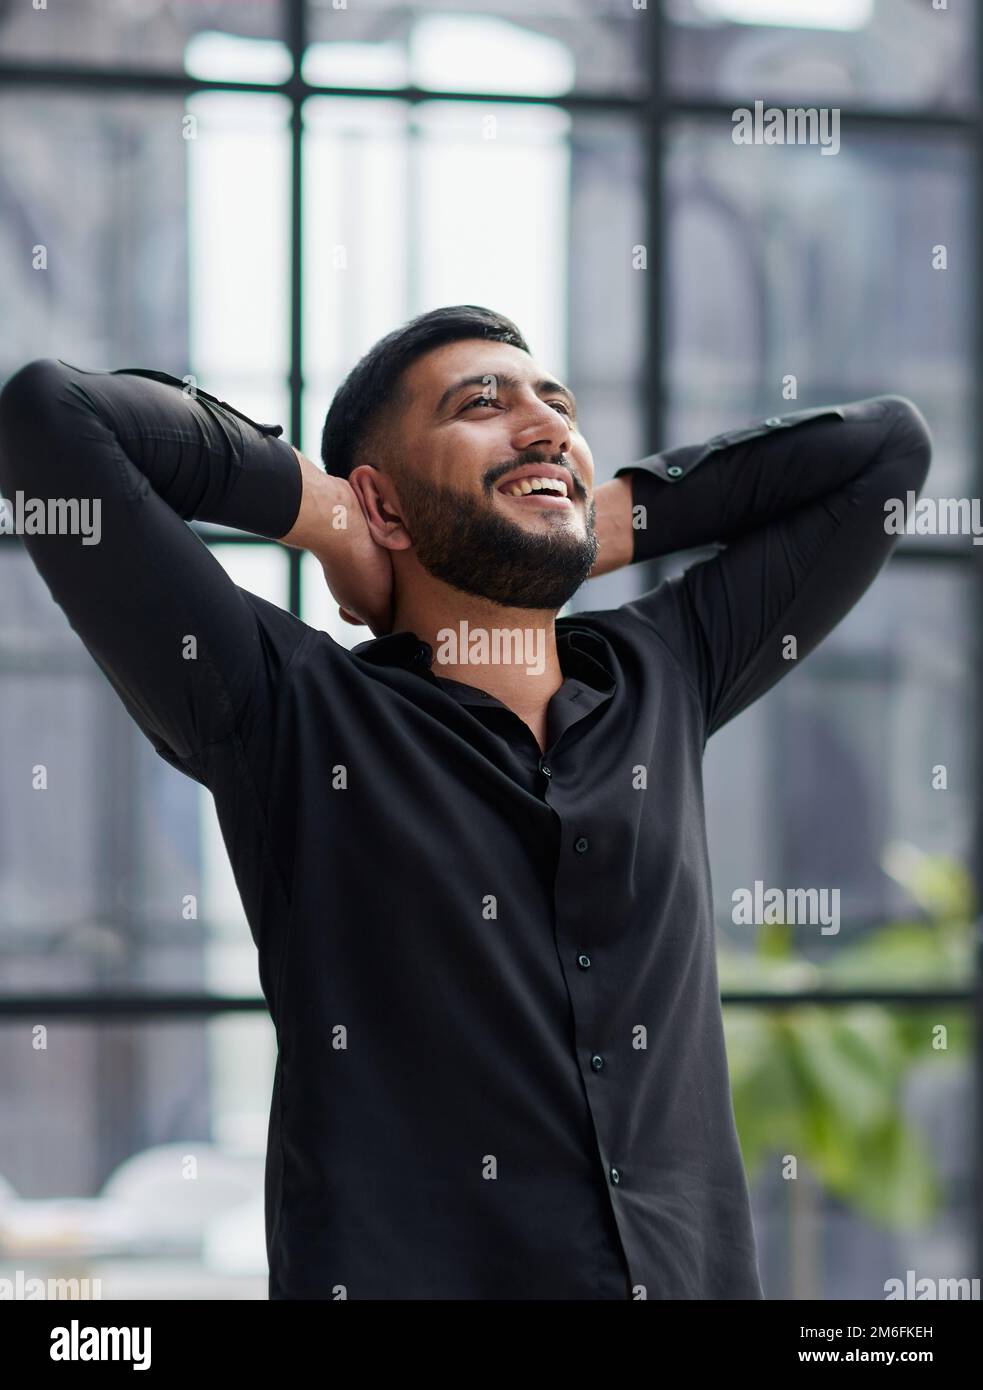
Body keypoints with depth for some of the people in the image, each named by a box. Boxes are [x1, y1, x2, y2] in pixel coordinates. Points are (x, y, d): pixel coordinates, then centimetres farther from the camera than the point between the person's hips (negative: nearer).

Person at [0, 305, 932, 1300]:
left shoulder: (661, 677, 10)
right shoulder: (289, 713, -4)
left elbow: (887, 442, 17)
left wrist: (605, 523, 9)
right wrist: (321, 509, -1)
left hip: (695, 1270, 4)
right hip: (404, 1270, -4)